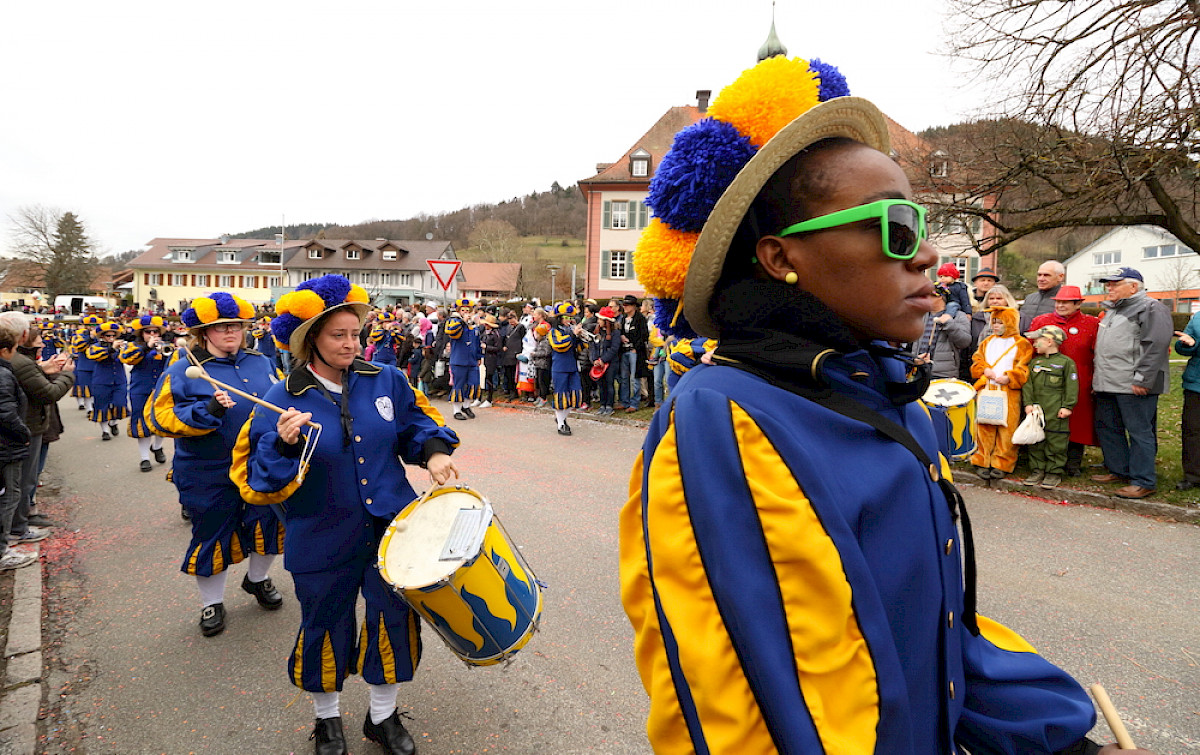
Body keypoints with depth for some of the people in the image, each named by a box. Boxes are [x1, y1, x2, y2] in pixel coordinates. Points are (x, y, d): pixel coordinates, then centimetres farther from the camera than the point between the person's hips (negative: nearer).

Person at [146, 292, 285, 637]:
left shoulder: (262, 363, 4)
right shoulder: (183, 371, -8)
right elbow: (159, 417, -14)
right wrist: (207, 411, -26)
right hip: (210, 476, -3)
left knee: (267, 523, 12)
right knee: (211, 534, 9)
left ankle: (257, 578, 41)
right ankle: (212, 602, 30)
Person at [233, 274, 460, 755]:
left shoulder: (385, 381, -4)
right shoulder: (284, 400, -11)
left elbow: (417, 424, 10)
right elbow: (257, 479, -11)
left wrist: (435, 453, -9)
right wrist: (282, 444, -29)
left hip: (391, 529, 2)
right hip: (324, 543, -2)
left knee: (394, 621, 11)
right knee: (325, 629, 15)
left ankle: (384, 715, 37)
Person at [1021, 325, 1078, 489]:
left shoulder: (1066, 362, -2)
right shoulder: (1035, 362, 12)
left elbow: (1072, 386, -4)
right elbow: (1028, 384, 10)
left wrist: (1067, 406, -10)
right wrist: (1028, 403, -1)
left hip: (1056, 414, -5)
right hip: (1036, 411, 5)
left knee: (1055, 441, 0)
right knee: (1035, 441, 8)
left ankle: (1054, 473, 9)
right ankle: (1038, 470, 18)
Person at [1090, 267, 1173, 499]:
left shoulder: (1151, 308, -7)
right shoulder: (1112, 311, 22)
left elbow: (1156, 345, -17)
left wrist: (1142, 379, -21)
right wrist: (1098, 378, 21)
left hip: (1133, 387, -10)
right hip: (1107, 384, 10)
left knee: (1140, 432, -5)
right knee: (1107, 428, 15)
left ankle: (1144, 482, 0)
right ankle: (1119, 470, 28)